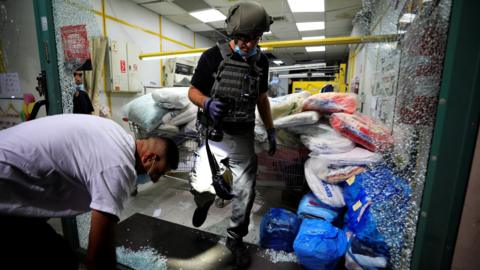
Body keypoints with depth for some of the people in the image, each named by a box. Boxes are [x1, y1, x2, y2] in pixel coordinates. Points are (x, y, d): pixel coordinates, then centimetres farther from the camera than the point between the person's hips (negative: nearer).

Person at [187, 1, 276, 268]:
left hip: (244, 138, 3)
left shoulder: (261, 61, 5)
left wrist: (271, 130, 13)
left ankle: (235, 239, 32)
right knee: (202, 188, -11)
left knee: (245, 193, 6)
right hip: (215, 136, -2)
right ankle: (205, 201, 31)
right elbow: (193, 91, -1)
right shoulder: (212, 57, -7)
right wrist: (207, 103, -23)